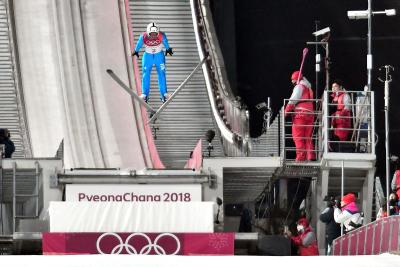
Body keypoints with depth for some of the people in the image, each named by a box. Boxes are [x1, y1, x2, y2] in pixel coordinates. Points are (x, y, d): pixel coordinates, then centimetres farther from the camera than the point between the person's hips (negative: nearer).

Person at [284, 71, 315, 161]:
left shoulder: (299, 87, -1)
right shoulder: (308, 88, 25)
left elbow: (293, 100, -10)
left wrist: (286, 112, -11)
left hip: (300, 113, -8)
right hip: (310, 114, 8)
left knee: (298, 136, -8)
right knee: (308, 137, 11)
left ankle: (301, 156, -17)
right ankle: (311, 156, 1)